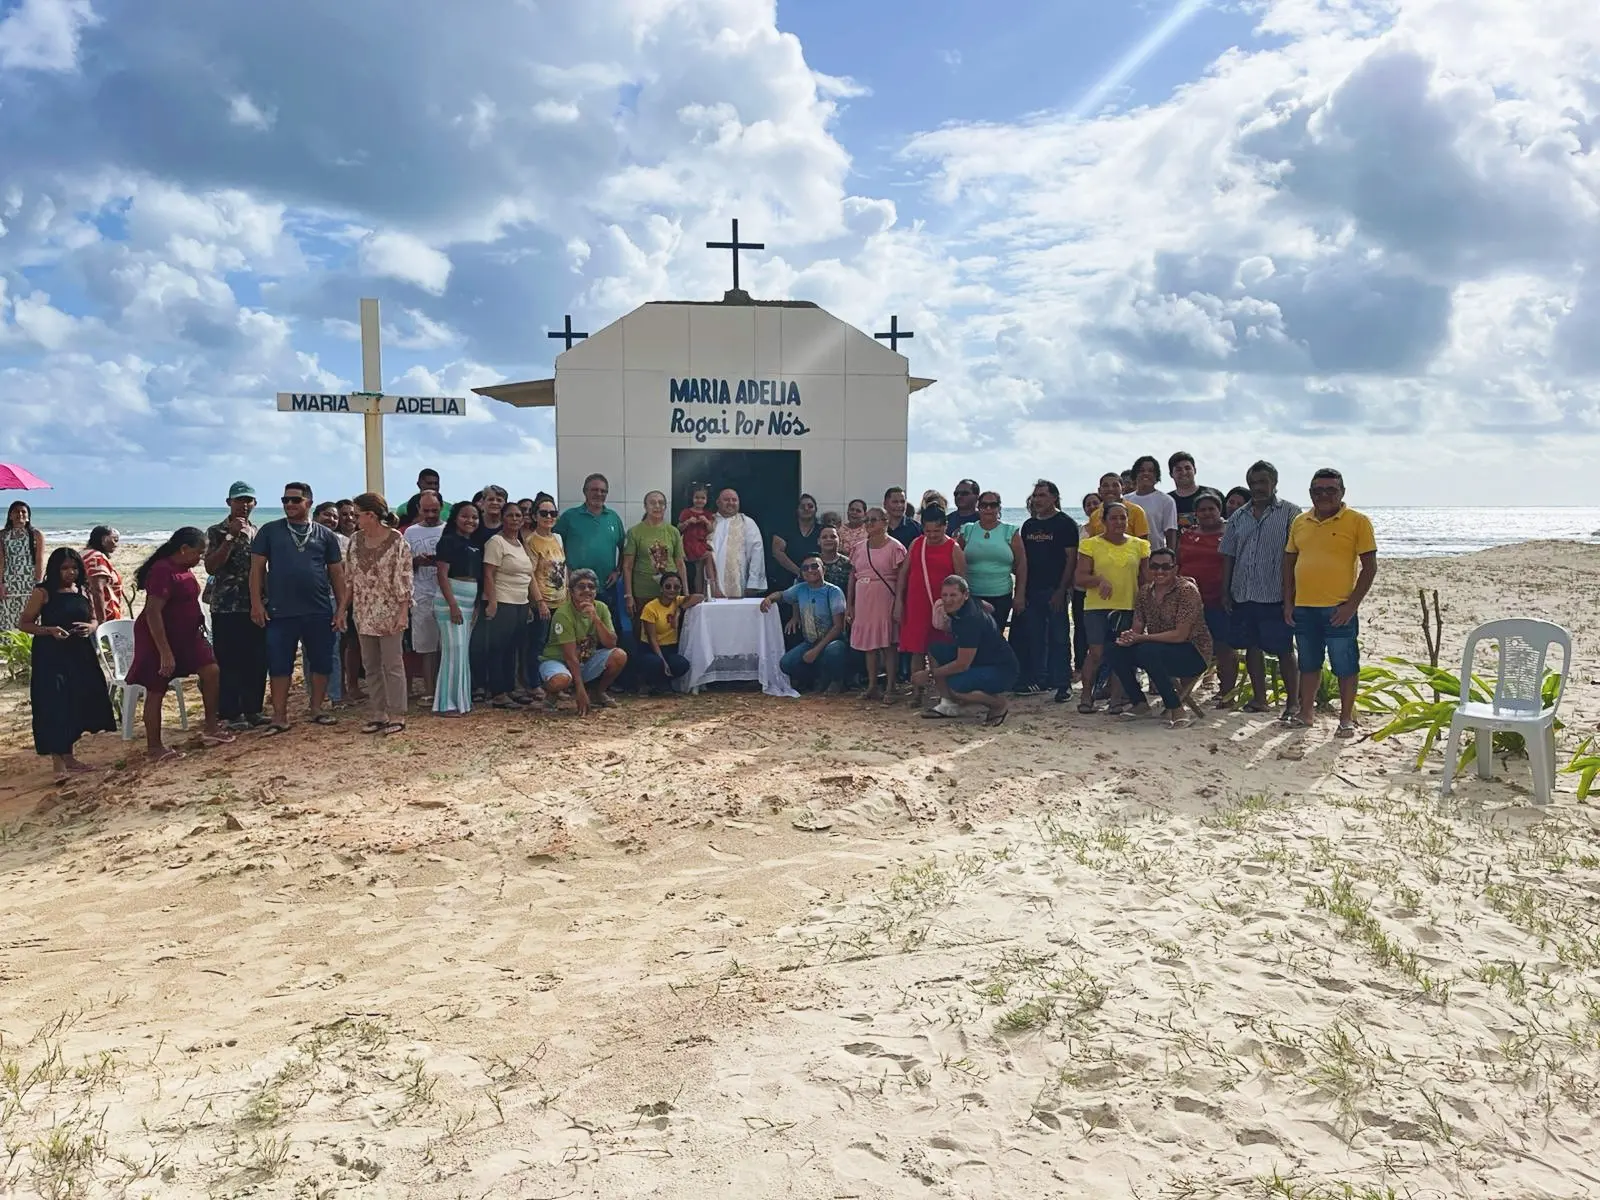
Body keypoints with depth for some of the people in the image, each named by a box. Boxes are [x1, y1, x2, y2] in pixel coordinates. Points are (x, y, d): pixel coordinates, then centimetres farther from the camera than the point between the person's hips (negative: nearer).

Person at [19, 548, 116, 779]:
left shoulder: (82, 591, 9)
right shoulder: (42, 592, -7)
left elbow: (93, 618, 19)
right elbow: (23, 623, -5)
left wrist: (89, 627, -4)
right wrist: (50, 630, -21)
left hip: (80, 655, 6)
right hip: (51, 657, -6)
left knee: (78, 705, 9)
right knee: (54, 707, -10)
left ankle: (69, 757, 23)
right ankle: (59, 765, -9)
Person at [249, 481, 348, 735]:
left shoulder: (325, 534, 8)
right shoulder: (269, 531, 6)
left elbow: (337, 573, 9)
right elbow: (257, 568, 4)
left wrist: (342, 607, 3)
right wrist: (256, 603, -4)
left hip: (320, 612, 1)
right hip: (280, 612, -1)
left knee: (321, 663, 7)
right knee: (279, 665, 1)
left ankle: (316, 710, 20)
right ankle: (280, 717, 8)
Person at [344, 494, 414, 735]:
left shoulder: (397, 540, -11)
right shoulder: (356, 540, 6)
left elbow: (405, 580, -12)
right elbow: (350, 578, 11)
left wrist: (403, 613, -16)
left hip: (389, 612, -6)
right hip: (364, 613, 6)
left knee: (393, 665, -1)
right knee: (371, 665, 10)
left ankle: (397, 716, 6)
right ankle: (378, 714, 19)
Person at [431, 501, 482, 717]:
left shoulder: (475, 545, 15)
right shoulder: (448, 541, -8)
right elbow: (442, 575, -14)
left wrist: (476, 605, 13)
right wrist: (453, 605, -20)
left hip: (469, 604, 8)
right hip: (451, 601, -7)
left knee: (464, 652, 9)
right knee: (454, 650, -9)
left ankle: (461, 699, 16)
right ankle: (447, 704, -4)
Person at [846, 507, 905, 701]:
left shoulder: (894, 547, -6)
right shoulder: (859, 547, 10)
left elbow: (900, 579, -8)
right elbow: (852, 576, 13)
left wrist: (898, 605, -13)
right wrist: (849, 605, 11)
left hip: (884, 602, -5)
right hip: (863, 603, 5)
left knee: (888, 643, -2)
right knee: (869, 643, 9)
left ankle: (890, 687, 4)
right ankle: (872, 685, 17)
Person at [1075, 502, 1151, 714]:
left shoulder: (1139, 546, 10)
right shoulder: (1091, 545, 1)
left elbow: (1144, 580, 15)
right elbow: (1080, 578, -3)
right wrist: (1099, 580, -21)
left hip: (1128, 607, 2)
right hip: (1097, 607, -2)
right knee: (1096, 653, -6)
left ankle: (1118, 697, 12)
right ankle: (1086, 696, 8)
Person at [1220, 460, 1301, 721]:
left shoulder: (1290, 513, -1)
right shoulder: (1238, 517, 13)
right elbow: (1228, 556, 14)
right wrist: (1225, 591, 9)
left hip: (1275, 595, -5)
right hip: (1242, 595, 5)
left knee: (1283, 650, -1)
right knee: (1252, 647, 11)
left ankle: (1293, 702, 8)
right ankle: (1259, 698, 21)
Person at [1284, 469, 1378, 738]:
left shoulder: (1357, 521, -4)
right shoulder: (1300, 522, 10)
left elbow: (1370, 566, -5)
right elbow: (1289, 562, 15)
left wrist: (1352, 604, -12)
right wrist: (1288, 602, 8)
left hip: (1338, 609, -5)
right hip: (1303, 609, 5)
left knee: (1346, 666, 3)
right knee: (1308, 664, 16)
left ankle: (1346, 719, 15)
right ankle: (1307, 713, 28)